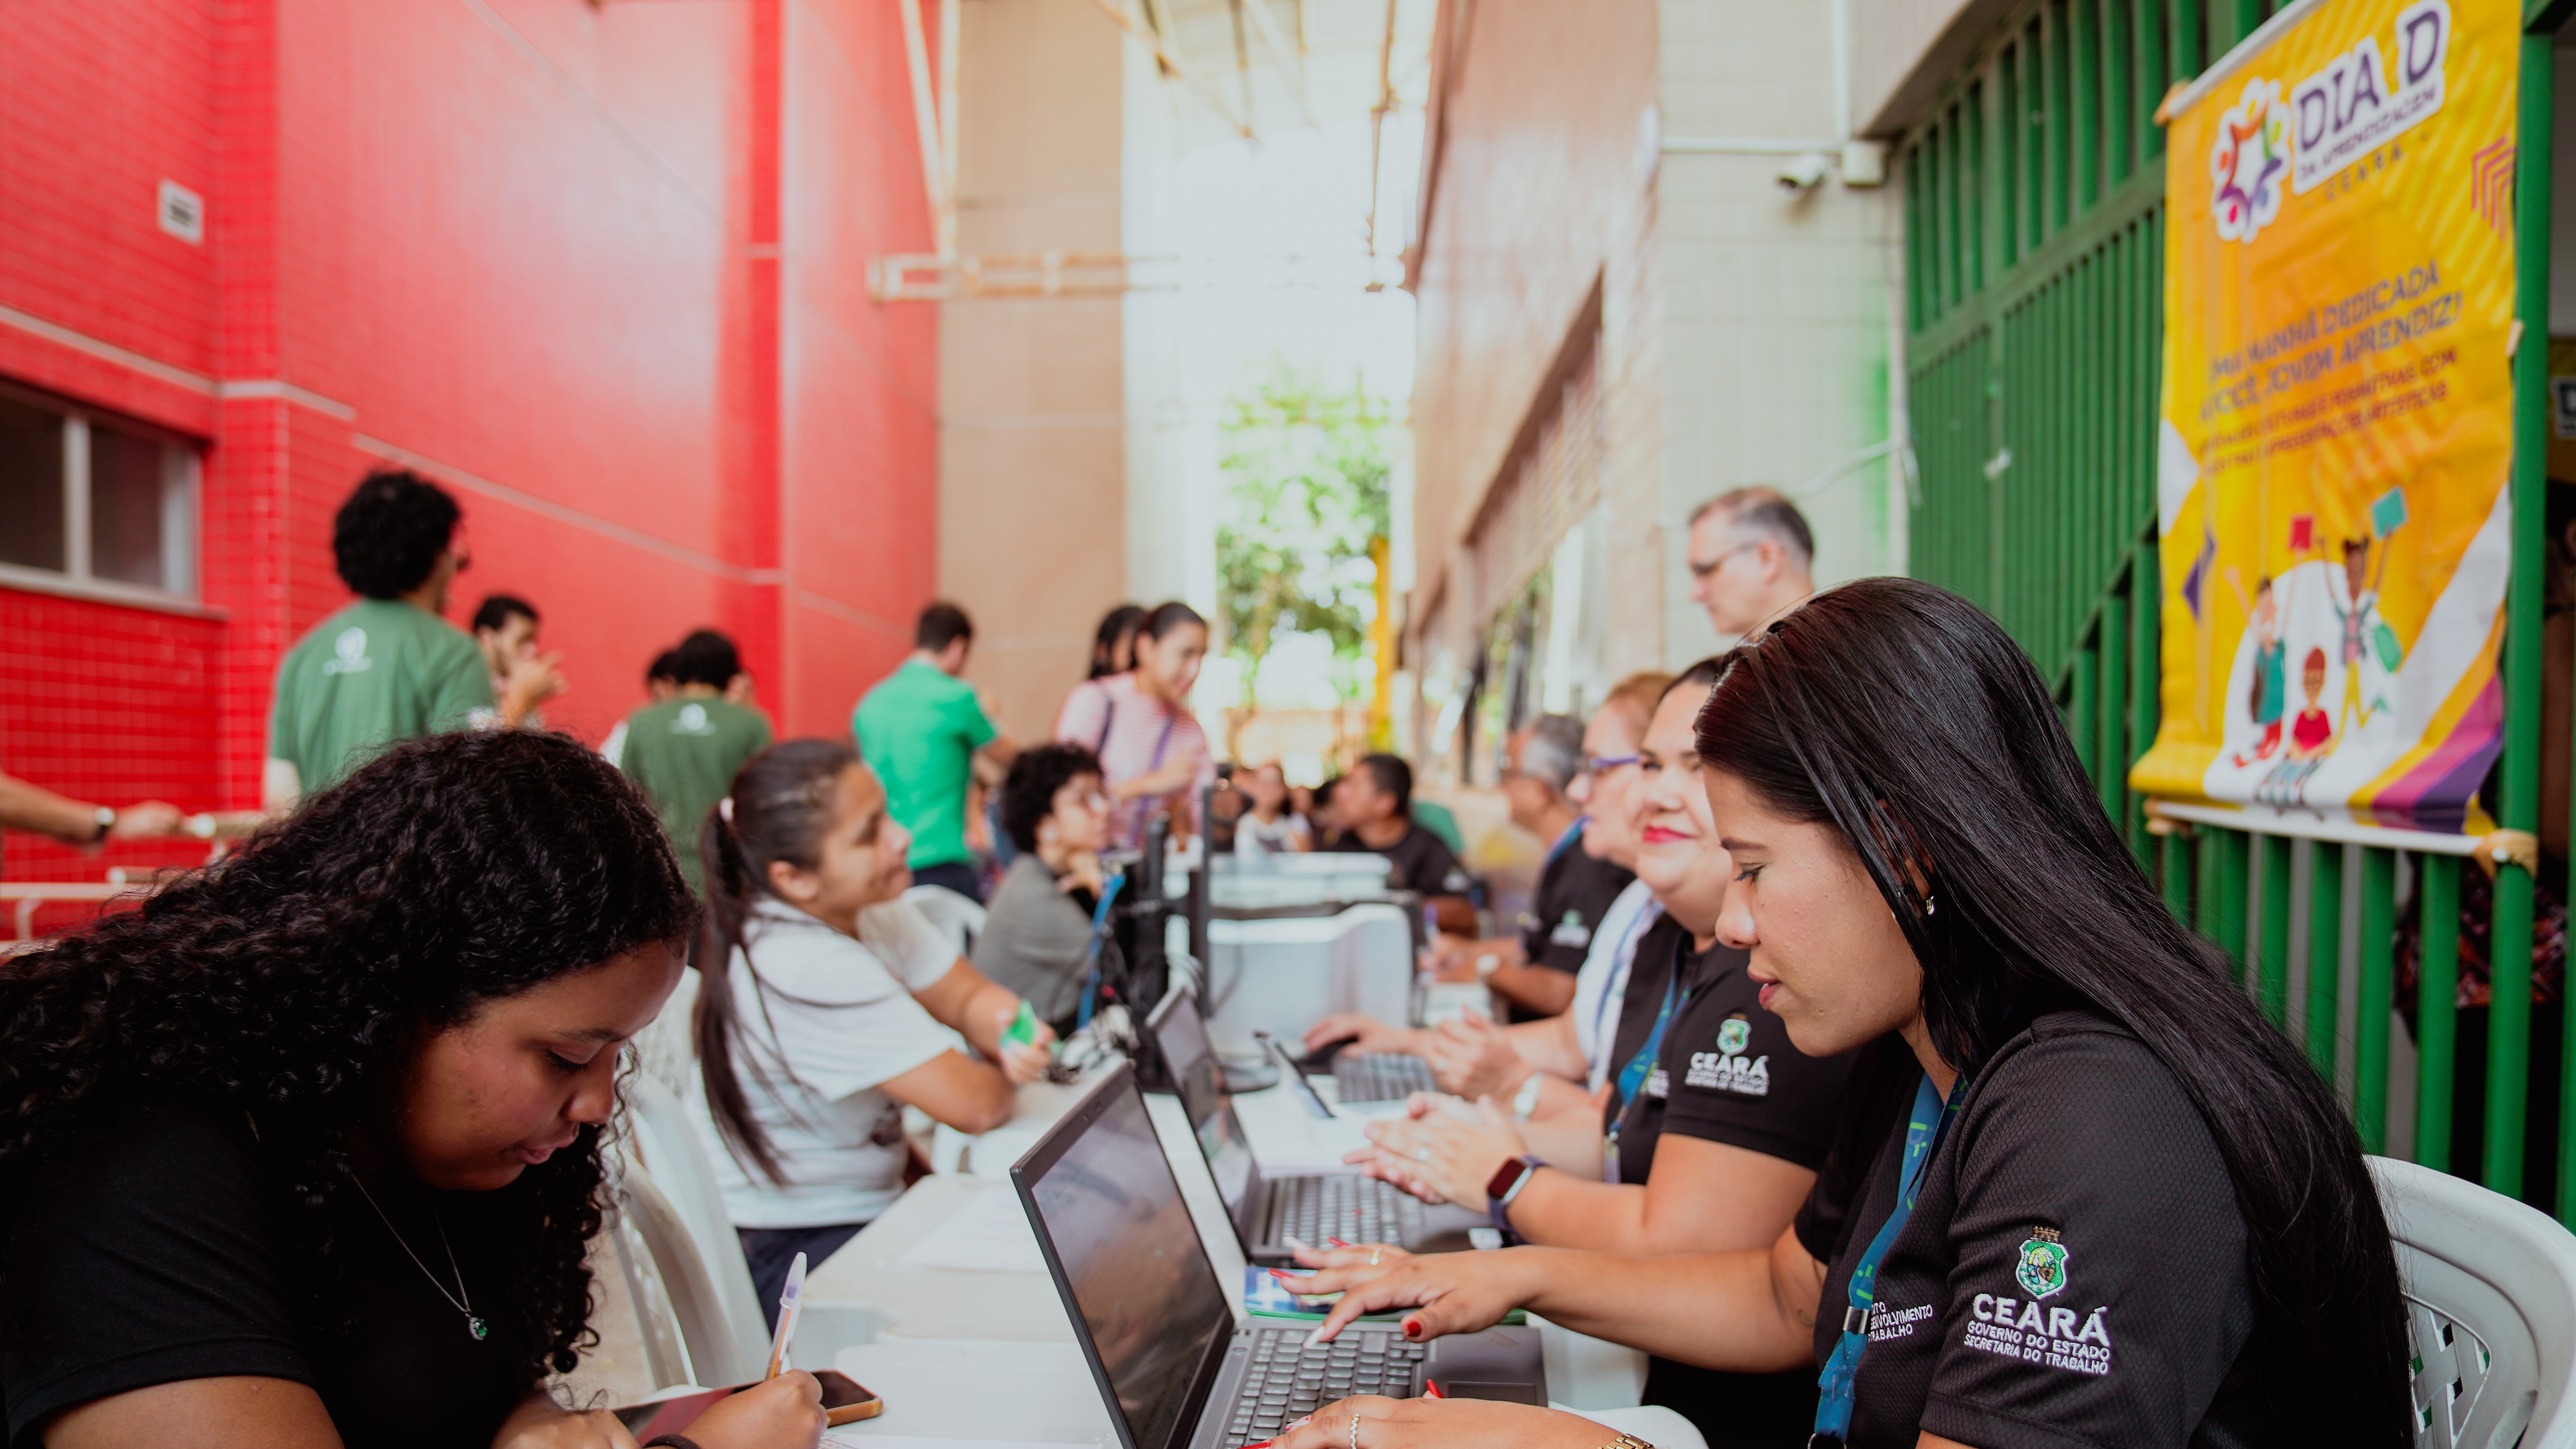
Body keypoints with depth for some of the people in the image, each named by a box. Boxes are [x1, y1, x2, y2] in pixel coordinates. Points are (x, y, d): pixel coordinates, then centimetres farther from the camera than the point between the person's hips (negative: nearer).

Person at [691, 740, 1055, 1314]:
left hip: (862, 1207, 8)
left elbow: (970, 996, 4)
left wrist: (1007, 1031, -18)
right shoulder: (809, 971, -29)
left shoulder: (868, 904, -4)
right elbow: (979, 1105, -27)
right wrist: (1004, 1071, -4)